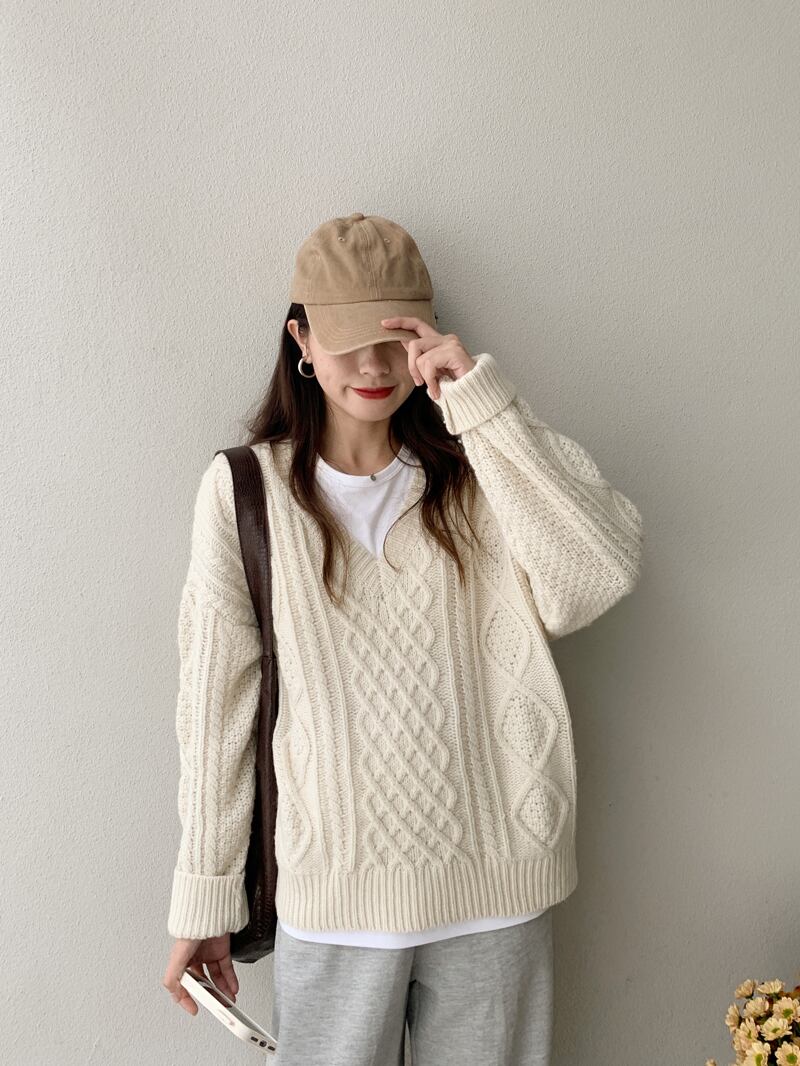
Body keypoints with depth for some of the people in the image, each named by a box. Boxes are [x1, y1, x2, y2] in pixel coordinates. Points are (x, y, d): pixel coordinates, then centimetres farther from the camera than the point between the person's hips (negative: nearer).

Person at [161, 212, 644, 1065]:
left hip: (493, 880, 1)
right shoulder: (245, 490, -3)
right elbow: (216, 701, -1)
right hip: (332, 889, -1)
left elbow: (598, 578, -19)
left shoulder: (479, 474, 0)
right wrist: (205, 897, 2)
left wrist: (480, 401, -20)